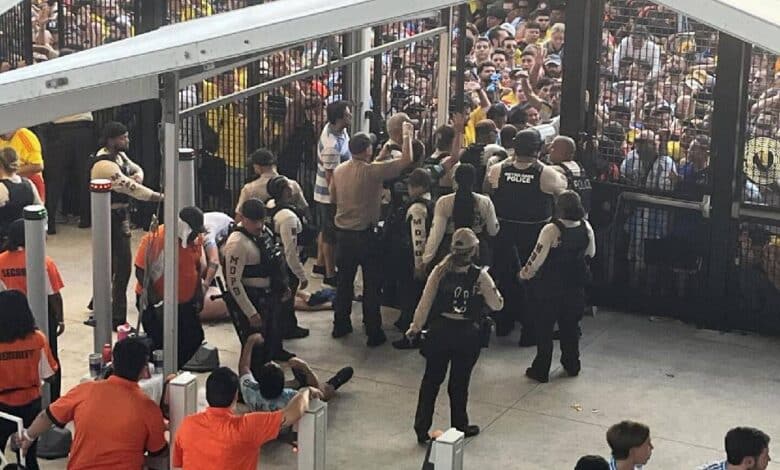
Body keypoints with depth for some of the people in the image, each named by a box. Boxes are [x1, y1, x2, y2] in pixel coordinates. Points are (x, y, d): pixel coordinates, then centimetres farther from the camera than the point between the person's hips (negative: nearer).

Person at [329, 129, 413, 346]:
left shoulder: (338, 171, -1)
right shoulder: (372, 171, -19)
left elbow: (333, 198, 14)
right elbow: (406, 160, -17)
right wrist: (407, 135, -4)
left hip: (344, 234, 6)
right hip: (366, 236, -5)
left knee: (344, 281, 18)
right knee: (372, 286, 4)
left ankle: (340, 325, 27)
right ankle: (374, 332, 8)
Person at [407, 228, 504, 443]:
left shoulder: (440, 271, -7)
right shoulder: (480, 276, -12)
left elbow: (425, 302, -3)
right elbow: (497, 305, -3)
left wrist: (415, 326, 8)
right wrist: (491, 286, 12)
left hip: (440, 331, 2)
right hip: (466, 334, -2)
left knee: (431, 380, 12)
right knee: (459, 383, 12)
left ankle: (421, 429, 15)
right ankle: (459, 427, 26)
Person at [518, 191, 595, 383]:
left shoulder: (551, 230, -24)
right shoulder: (586, 227, -8)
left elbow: (537, 258, -22)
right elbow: (590, 253, 8)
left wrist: (524, 273, -5)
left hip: (550, 287, -5)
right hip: (576, 286, 5)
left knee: (543, 328, 9)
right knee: (570, 326, 21)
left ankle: (541, 370, 14)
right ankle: (572, 365, 33)